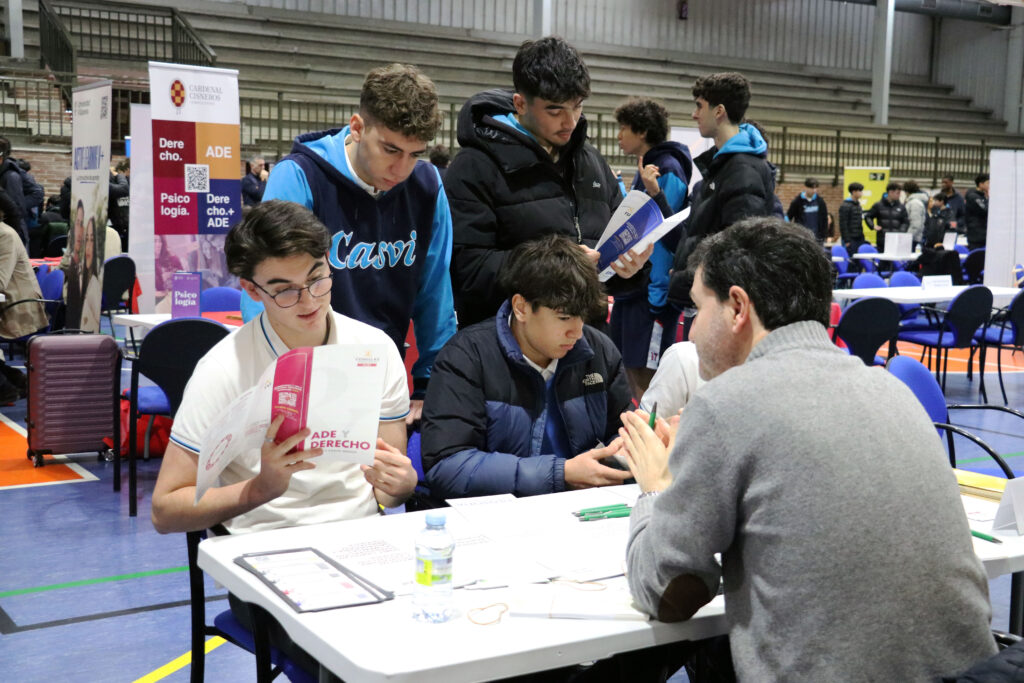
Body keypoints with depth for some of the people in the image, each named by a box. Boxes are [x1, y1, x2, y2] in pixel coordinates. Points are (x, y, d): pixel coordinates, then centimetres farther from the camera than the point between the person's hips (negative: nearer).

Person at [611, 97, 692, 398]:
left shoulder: (667, 170, -13)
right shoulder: (645, 168, 16)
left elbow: (670, 232, -20)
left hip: (652, 291, -10)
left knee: (645, 376, -6)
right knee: (630, 372, 15)